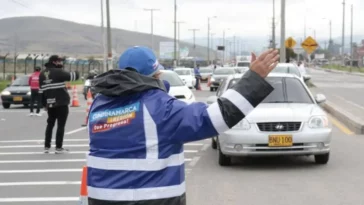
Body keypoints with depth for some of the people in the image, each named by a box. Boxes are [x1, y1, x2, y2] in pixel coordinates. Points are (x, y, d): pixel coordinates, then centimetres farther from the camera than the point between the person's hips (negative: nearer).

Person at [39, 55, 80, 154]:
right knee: (60, 125, 0)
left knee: (50, 124, 16)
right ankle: (58, 147, 1)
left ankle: (47, 146, 16)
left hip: (50, 104, 7)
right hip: (61, 103, -7)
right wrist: (76, 73, 10)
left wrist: (44, 104, 18)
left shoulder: (42, 74, 9)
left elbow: (42, 90, 12)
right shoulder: (58, 72, -12)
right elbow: (72, 76, -14)